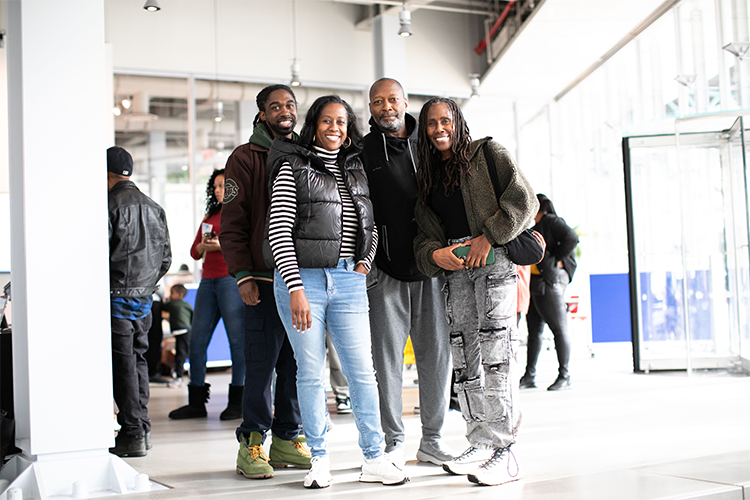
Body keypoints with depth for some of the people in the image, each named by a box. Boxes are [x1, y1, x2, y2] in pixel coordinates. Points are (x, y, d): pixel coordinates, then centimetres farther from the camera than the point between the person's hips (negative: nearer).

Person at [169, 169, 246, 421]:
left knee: (237, 340, -6)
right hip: (208, 280, 7)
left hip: (232, 279, -7)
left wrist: (223, 245, -16)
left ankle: (237, 402, 0)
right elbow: (194, 252, 22)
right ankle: (196, 402, 9)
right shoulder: (210, 216, 22)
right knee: (197, 340, 3)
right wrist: (203, 246, 0)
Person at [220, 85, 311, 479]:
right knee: (262, 364, -4)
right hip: (264, 281, -4)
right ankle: (252, 444, 7)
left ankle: (288, 439, 17)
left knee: (298, 364, 6)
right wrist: (243, 276, -10)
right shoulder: (245, 159, 2)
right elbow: (232, 224, -3)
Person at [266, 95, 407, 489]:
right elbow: (279, 232, -7)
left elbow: (371, 224, 22)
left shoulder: (357, 169, 14)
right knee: (310, 372, 2)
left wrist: (363, 264, 5)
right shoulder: (293, 167, 0)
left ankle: (374, 459, 9)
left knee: (362, 370, 1)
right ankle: (319, 460, 13)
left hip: (348, 280, 3)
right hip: (303, 278, -3)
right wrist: (295, 289, -14)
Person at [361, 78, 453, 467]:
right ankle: (393, 441, 10)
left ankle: (432, 438, 15)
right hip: (384, 269, -2)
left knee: (436, 351, 3)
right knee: (387, 355, 0)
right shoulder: (363, 151, 4)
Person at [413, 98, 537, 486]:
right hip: (455, 268, 6)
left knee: (495, 352, -12)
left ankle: (504, 451, -11)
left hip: (496, 259, -5)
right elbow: (422, 232, 13)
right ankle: (480, 445, 8)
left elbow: (523, 200, -5)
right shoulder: (427, 174, 19)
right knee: (465, 356, 2)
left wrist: (488, 237, -13)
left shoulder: (488, 153, 5)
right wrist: (435, 254, -8)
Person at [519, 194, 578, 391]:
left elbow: (571, 238, -17)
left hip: (549, 281, -10)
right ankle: (529, 375, 13)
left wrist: (555, 260, -13)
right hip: (534, 282, 10)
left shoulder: (551, 221, -4)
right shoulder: (534, 227, 21)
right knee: (534, 329, 10)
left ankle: (564, 376, -1)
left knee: (559, 328, -5)